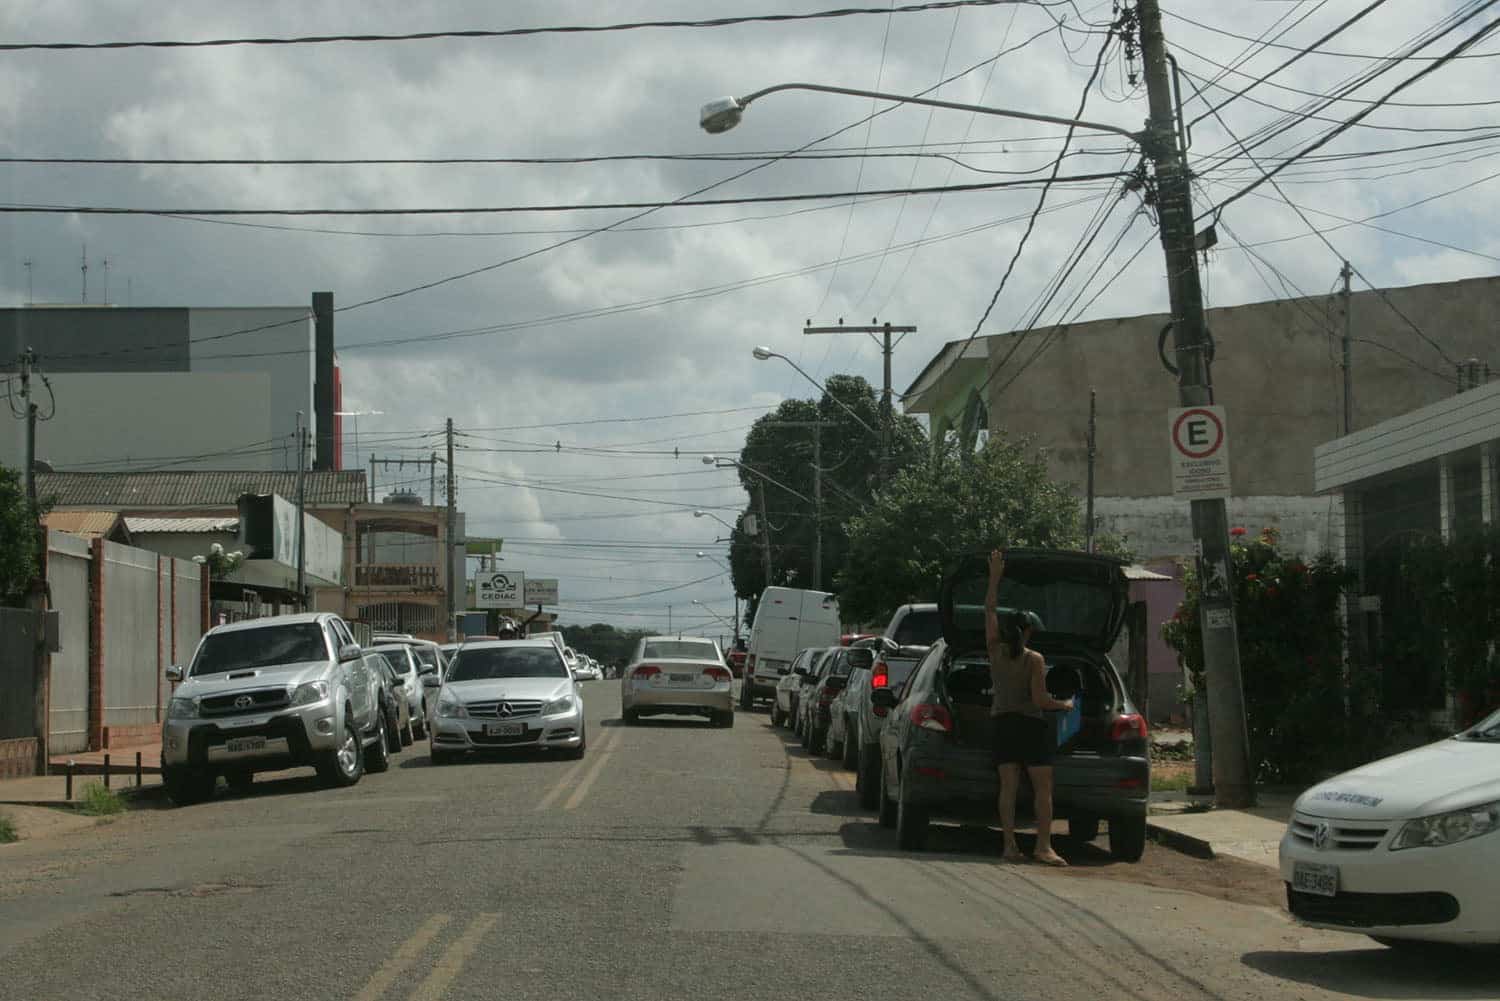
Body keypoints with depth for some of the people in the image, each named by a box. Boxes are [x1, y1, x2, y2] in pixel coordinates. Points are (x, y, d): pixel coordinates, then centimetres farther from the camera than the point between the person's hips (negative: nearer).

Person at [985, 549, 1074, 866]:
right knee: (1043, 787, -1)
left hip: (1002, 723, 4)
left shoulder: (996, 651, 0)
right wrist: (1064, 705, 4)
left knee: (1008, 786, 4)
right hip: (1031, 724, -4)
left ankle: (1010, 845, -1)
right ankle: (1043, 846, -9)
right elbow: (1039, 699, -14)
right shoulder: (1034, 660, -10)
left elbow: (989, 611, 7)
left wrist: (995, 576, 9)